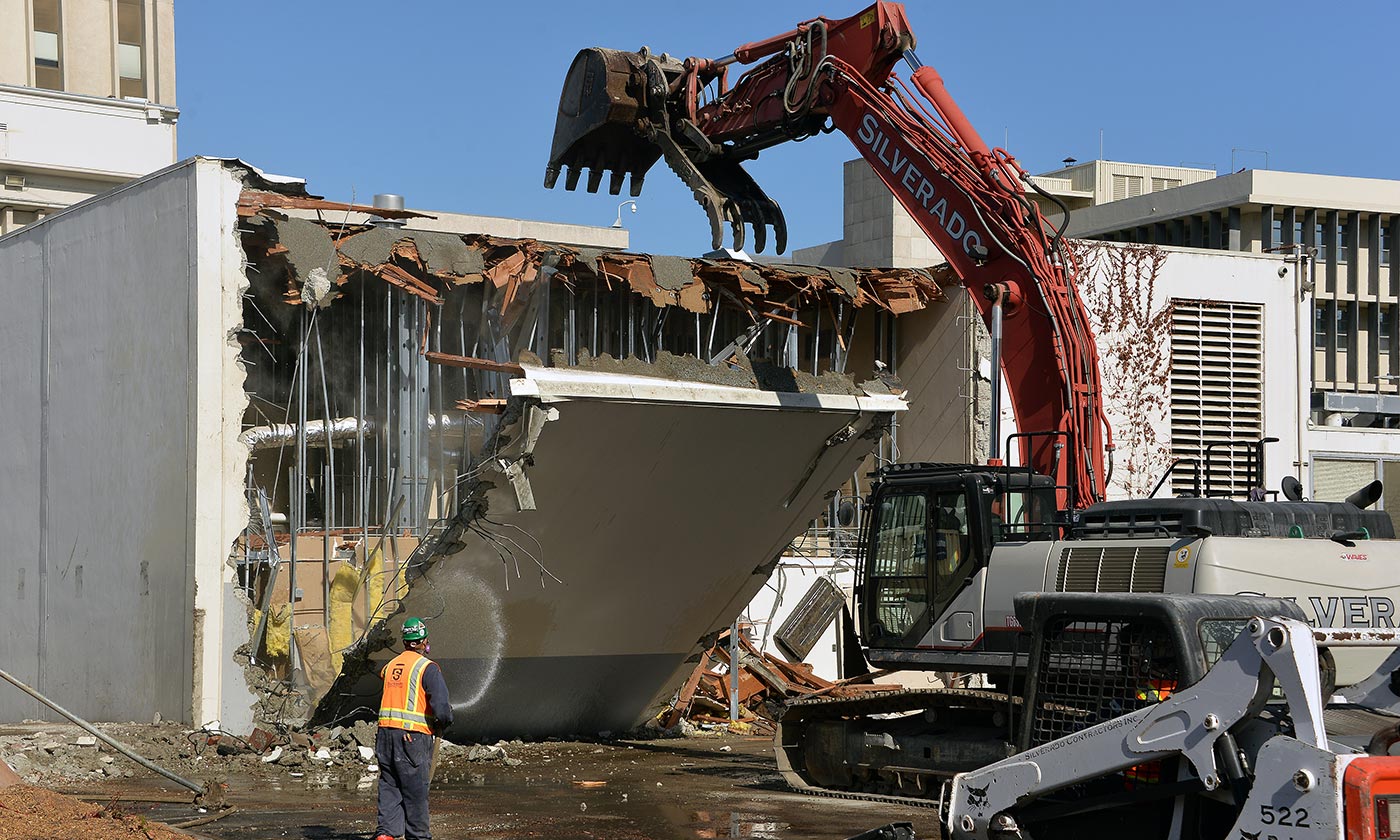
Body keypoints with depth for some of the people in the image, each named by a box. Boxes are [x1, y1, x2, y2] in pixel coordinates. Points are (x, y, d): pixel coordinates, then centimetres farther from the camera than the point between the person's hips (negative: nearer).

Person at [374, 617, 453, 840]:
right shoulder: (428, 668, -8)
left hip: (385, 731, 5)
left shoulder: (391, 665, 12)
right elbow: (441, 707, -16)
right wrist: (442, 723, 4)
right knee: (415, 790, 4)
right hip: (413, 737, -5)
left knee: (389, 787, 10)